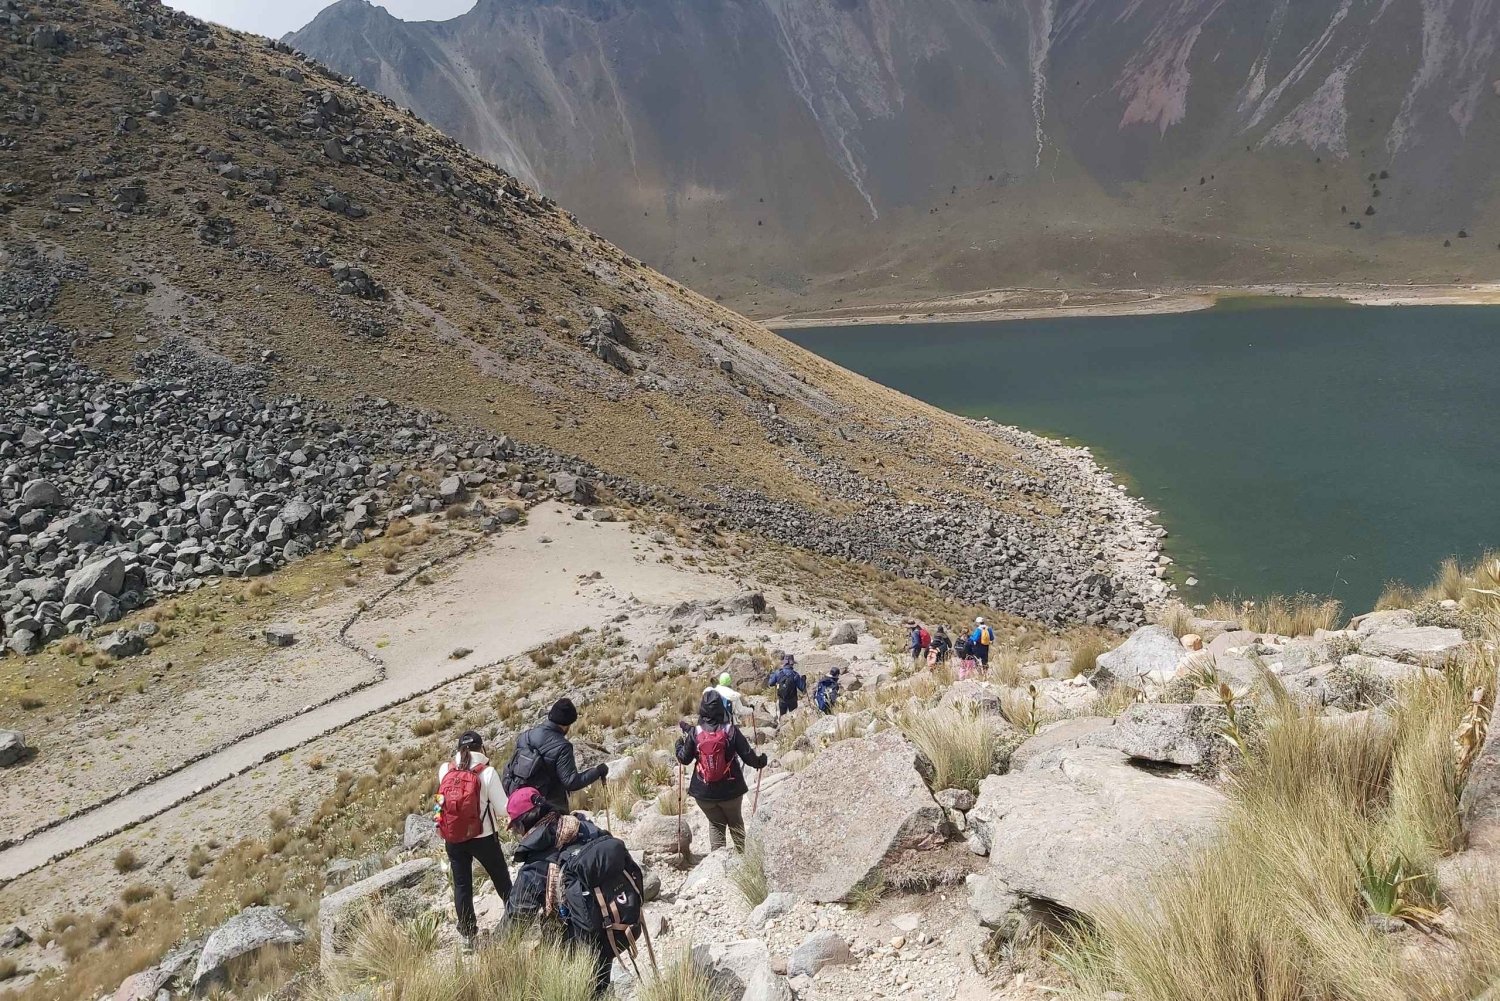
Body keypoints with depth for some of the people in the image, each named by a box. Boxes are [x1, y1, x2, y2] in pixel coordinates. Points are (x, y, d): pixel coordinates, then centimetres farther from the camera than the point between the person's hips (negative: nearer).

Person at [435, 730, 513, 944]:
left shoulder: (444, 770, -6)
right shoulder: (487, 772, -16)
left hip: (452, 839, 3)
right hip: (482, 837, -2)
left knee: (461, 885, 15)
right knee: (501, 879, 18)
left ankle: (468, 932, 23)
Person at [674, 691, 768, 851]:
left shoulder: (695, 732, -10)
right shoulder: (731, 730, -12)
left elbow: (685, 759, -1)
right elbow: (748, 756, -9)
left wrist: (679, 744, 18)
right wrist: (759, 762, 12)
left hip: (704, 792, 1)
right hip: (730, 789, 0)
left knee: (715, 823, 20)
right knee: (735, 822, 22)